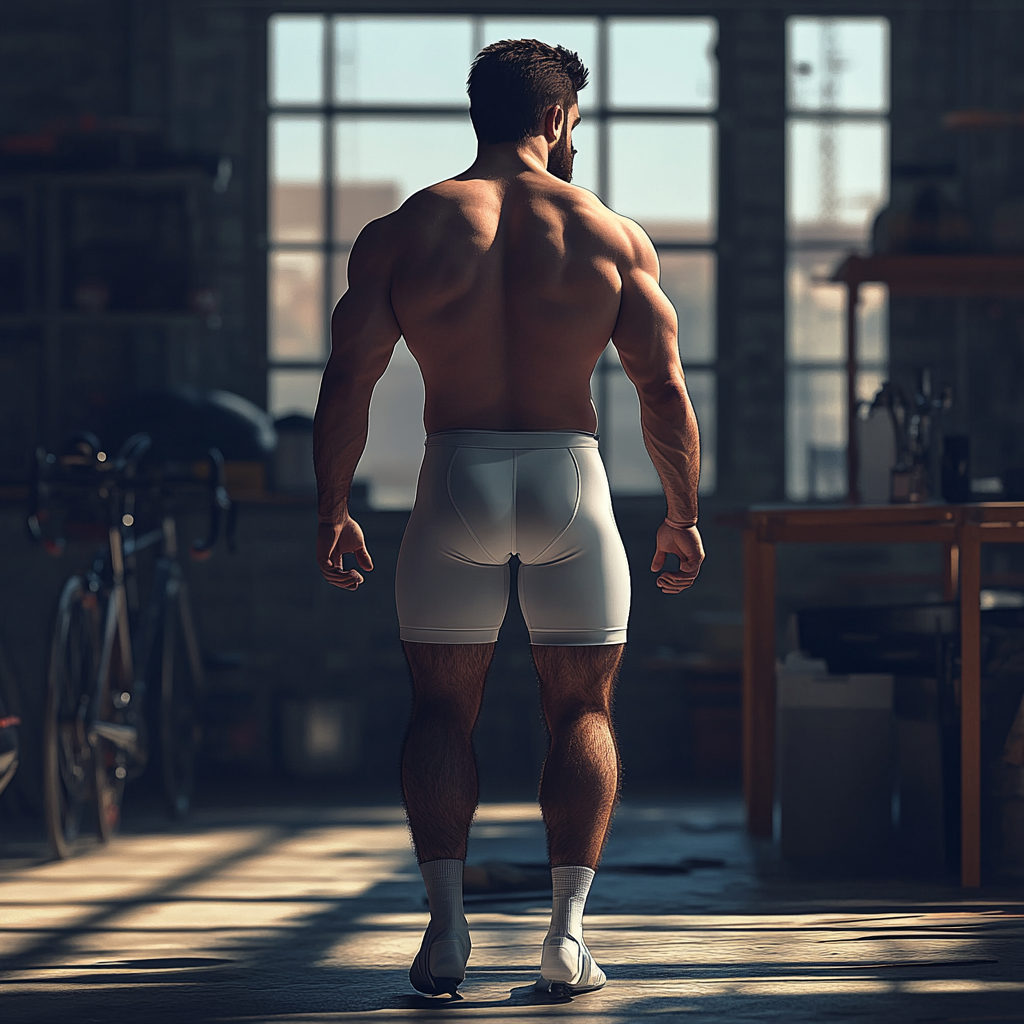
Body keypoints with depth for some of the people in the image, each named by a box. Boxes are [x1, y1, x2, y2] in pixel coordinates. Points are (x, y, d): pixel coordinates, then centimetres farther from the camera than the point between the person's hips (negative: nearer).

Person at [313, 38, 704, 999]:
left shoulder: (401, 232, 3)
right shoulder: (612, 234, 2)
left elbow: (346, 381, -1)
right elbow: (665, 390, -1)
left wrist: (332, 507, 8)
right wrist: (682, 515, 9)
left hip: (455, 482, 0)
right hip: (570, 482, 0)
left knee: (442, 709, 10)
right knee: (582, 711, 9)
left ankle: (446, 923, -1)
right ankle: (567, 927, -1)